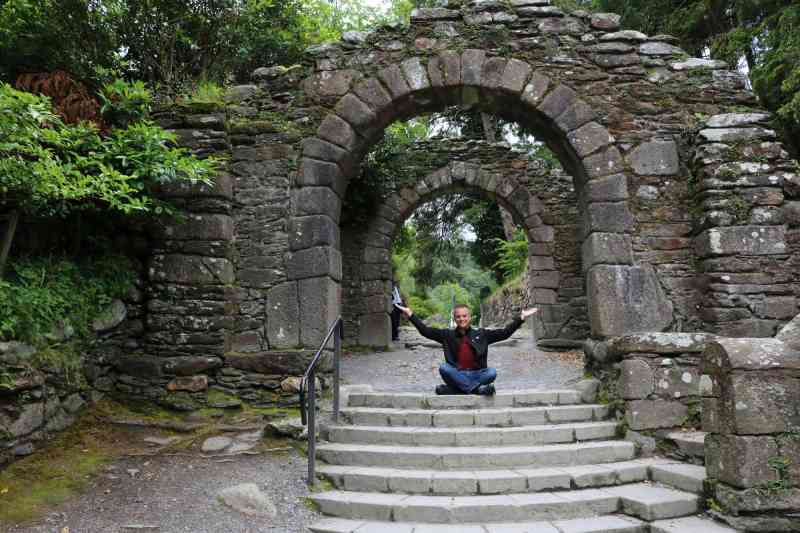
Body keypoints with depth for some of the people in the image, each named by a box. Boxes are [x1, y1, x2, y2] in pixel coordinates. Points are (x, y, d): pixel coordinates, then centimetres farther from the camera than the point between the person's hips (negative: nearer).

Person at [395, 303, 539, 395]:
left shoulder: (481, 334, 8)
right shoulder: (448, 335, 7)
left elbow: (505, 333, 4)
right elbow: (426, 331, 0)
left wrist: (521, 318, -4)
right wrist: (411, 315, -9)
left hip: (477, 374, 1)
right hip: (457, 375, 0)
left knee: (492, 373, -28)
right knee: (443, 367, -29)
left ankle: (451, 390, -30)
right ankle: (478, 389, -33)